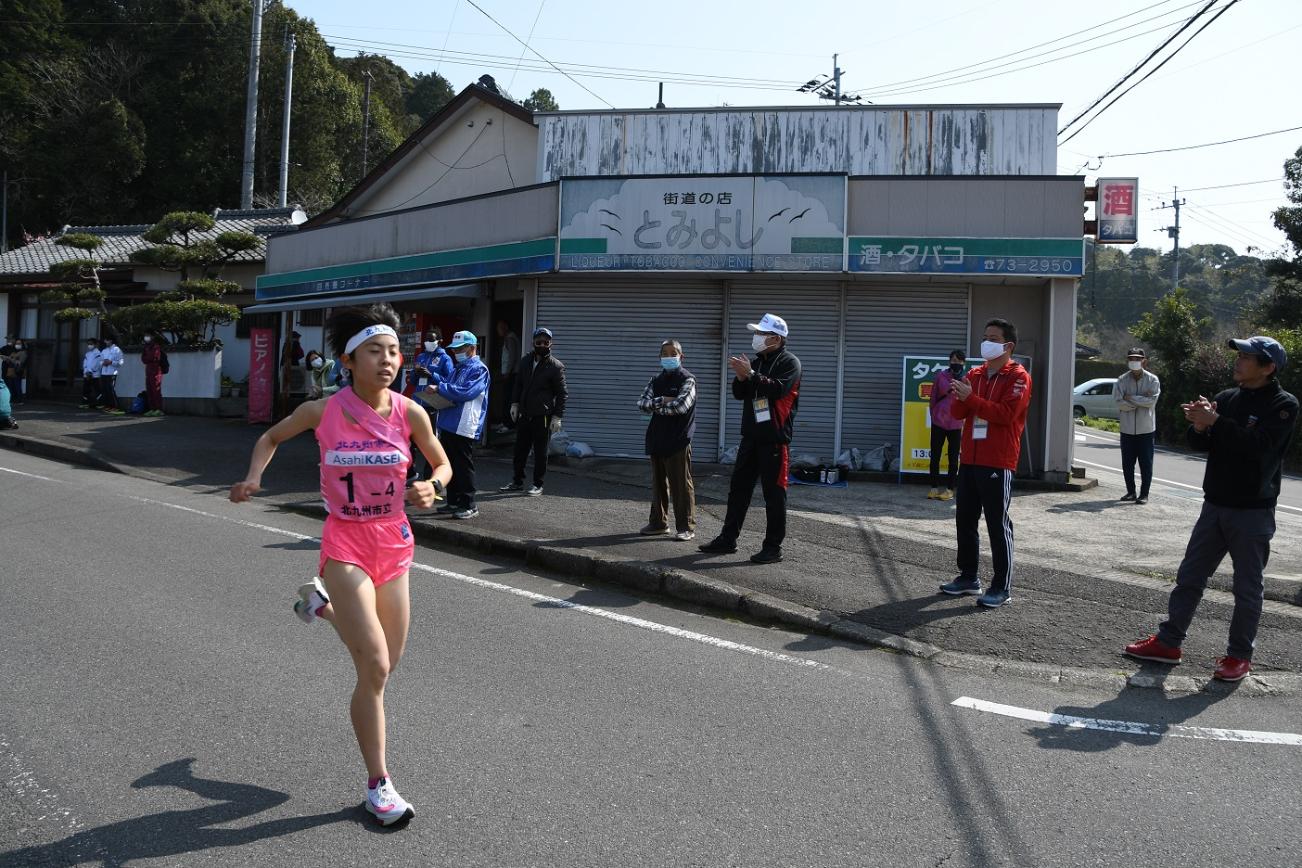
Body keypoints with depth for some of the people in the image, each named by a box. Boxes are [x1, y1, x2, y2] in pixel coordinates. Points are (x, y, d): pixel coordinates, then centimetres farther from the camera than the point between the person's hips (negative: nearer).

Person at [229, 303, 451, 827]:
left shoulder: (410, 413, -8)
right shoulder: (323, 411, -11)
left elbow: (442, 464, 7)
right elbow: (271, 437, 9)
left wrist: (432, 487, -15)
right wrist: (253, 479, -8)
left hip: (394, 544, 4)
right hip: (346, 543, -3)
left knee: (387, 666, 16)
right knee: (375, 669, -11)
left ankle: (323, 603, 45)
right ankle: (378, 785, 6)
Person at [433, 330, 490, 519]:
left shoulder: (479, 369, -8)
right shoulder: (457, 369, 21)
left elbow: (466, 392, -21)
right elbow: (449, 390, 27)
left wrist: (439, 388, -17)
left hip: (464, 427, -9)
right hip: (448, 424, 9)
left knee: (463, 467, -6)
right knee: (450, 466, 13)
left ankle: (469, 505, -1)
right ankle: (453, 502, 21)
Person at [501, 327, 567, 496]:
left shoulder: (556, 366, -6)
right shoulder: (525, 361, 10)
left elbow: (562, 393, -6)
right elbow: (518, 384, 21)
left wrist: (557, 416, -11)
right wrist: (515, 403, 10)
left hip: (543, 416, -5)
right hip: (524, 414, 5)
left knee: (540, 452, 3)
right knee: (520, 449, 11)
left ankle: (538, 485, 12)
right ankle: (517, 482, 22)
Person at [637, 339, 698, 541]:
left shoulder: (687, 379, -4)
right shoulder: (656, 380, 15)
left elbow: (681, 405, -18)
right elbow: (642, 403, 3)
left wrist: (656, 406, -6)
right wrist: (662, 401, -14)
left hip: (678, 440, -6)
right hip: (657, 439, 7)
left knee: (681, 484, -3)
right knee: (658, 483, 13)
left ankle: (686, 527, 3)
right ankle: (658, 523, 23)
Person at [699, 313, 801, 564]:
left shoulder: (789, 362, -6)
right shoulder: (757, 362, 17)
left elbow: (777, 388, -23)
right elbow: (739, 393, 12)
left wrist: (750, 374, -24)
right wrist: (741, 377, -7)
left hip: (774, 439, -8)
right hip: (751, 437, 8)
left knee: (774, 494, -2)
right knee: (738, 488, 11)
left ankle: (773, 547, 4)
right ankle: (728, 539, 19)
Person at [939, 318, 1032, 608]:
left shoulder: (1018, 376, -5)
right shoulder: (975, 374, 15)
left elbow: (1006, 413, -18)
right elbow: (959, 413, 12)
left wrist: (971, 398, -19)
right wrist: (960, 398, -10)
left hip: (997, 463, -7)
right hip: (969, 459, 7)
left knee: (998, 524, -3)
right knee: (964, 519, 11)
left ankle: (1002, 587, 4)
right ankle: (968, 577, 23)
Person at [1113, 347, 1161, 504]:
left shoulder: (1152, 380, -3)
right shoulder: (1122, 380, 0)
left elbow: (1152, 401, -15)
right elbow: (1120, 403, -11)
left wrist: (1131, 398, -13)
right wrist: (1141, 400, -14)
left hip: (1146, 429, -2)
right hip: (1127, 429, 2)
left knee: (1146, 463, 2)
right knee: (1127, 463, 9)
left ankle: (1144, 494, 10)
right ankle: (1130, 492, 22)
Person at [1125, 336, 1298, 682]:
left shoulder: (1283, 405, -10)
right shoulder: (1227, 397, 7)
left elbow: (1259, 445, -25)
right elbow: (1203, 444, 6)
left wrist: (1215, 422, -25)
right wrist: (1199, 428, -15)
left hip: (1253, 511, -6)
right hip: (1215, 505, 6)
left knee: (1247, 587, 5)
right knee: (1189, 577, 10)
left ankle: (1240, 656, 17)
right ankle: (1168, 642, 19)